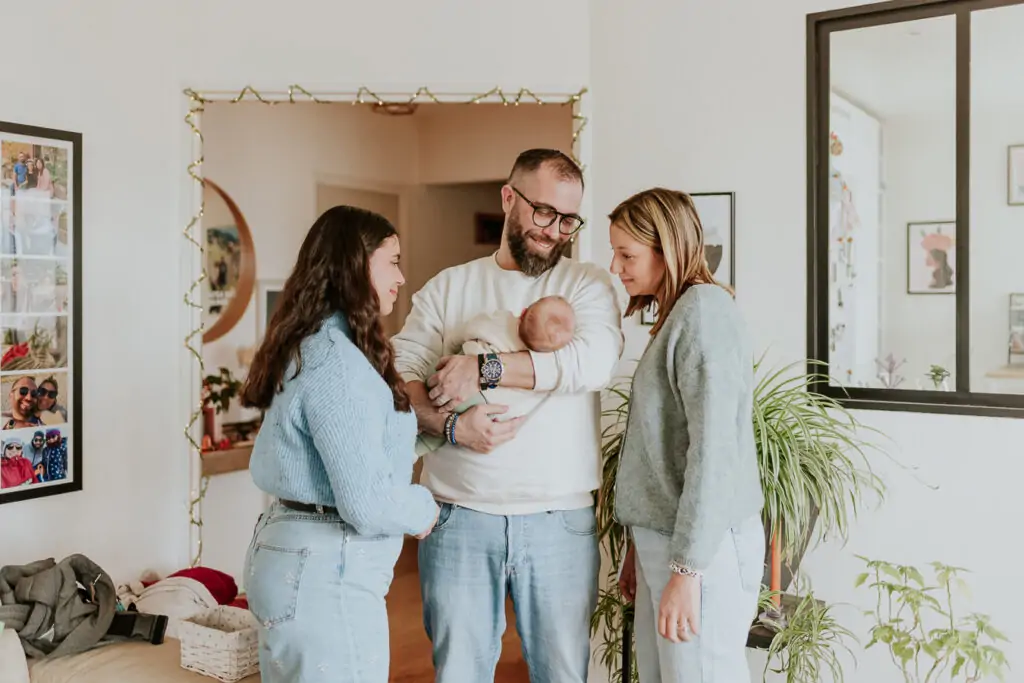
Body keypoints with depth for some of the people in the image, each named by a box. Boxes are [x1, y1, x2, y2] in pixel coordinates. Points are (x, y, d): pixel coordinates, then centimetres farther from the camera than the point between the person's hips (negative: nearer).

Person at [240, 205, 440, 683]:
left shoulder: (307, 346, 10)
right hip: (324, 572, -10)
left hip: (292, 553, 10)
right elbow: (367, 503, -25)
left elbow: (371, 440, 15)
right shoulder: (337, 362, -21)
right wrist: (423, 509, -5)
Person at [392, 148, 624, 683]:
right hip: (459, 515, 1)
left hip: (560, 519, -1)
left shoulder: (588, 284, 5)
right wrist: (451, 423, -18)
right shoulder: (447, 288, 10)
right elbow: (400, 374, 0)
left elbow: (595, 361, -14)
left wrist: (483, 368, -15)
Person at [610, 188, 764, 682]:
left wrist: (686, 567, -20)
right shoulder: (675, 316, 14)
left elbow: (714, 446, -20)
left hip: (702, 547, -8)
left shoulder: (704, 309, -13)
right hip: (665, 539, 8)